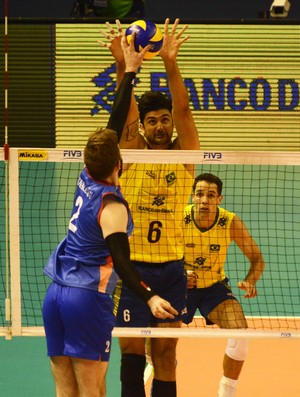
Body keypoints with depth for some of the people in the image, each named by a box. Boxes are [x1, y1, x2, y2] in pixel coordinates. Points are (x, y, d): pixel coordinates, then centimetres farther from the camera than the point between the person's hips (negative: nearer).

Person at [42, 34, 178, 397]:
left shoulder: (86, 181, 6)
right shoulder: (111, 207, -12)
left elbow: (114, 125, 14)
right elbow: (120, 261, -22)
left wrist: (130, 71, 21)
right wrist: (149, 297, -33)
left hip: (55, 295, 7)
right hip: (88, 299, -7)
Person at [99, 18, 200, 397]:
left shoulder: (183, 154, 2)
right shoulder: (131, 152, 1)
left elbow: (182, 110, -13)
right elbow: (126, 108, -14)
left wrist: (170, 64, -29)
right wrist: (122, 66, -31)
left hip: (171, 267, 1)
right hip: (131, 265, -1)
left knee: (165, 353, 4)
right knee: (132, 351, 0)